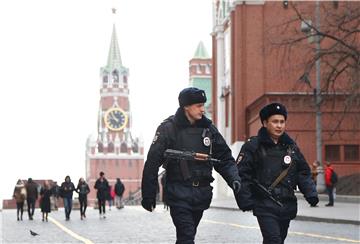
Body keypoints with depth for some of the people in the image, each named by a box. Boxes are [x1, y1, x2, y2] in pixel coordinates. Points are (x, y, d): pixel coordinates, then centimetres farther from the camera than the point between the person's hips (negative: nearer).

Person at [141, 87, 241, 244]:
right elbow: (152, 163, -6)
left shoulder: (208, 128, 7)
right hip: (179, 194, -5)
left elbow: (224, 159, 11)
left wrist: (234, 179, -7)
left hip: (202, 194, 5)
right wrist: (148, 195, -6)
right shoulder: (168, 128, -8)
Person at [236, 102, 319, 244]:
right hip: (265, 206, -6)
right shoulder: (253, 146, -4)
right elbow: (242, 175, -7)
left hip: (287, 205, 6)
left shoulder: (291, 147, 13)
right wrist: (245, 200, -14)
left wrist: (311, 193, 0)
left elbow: (303, 173, 15)